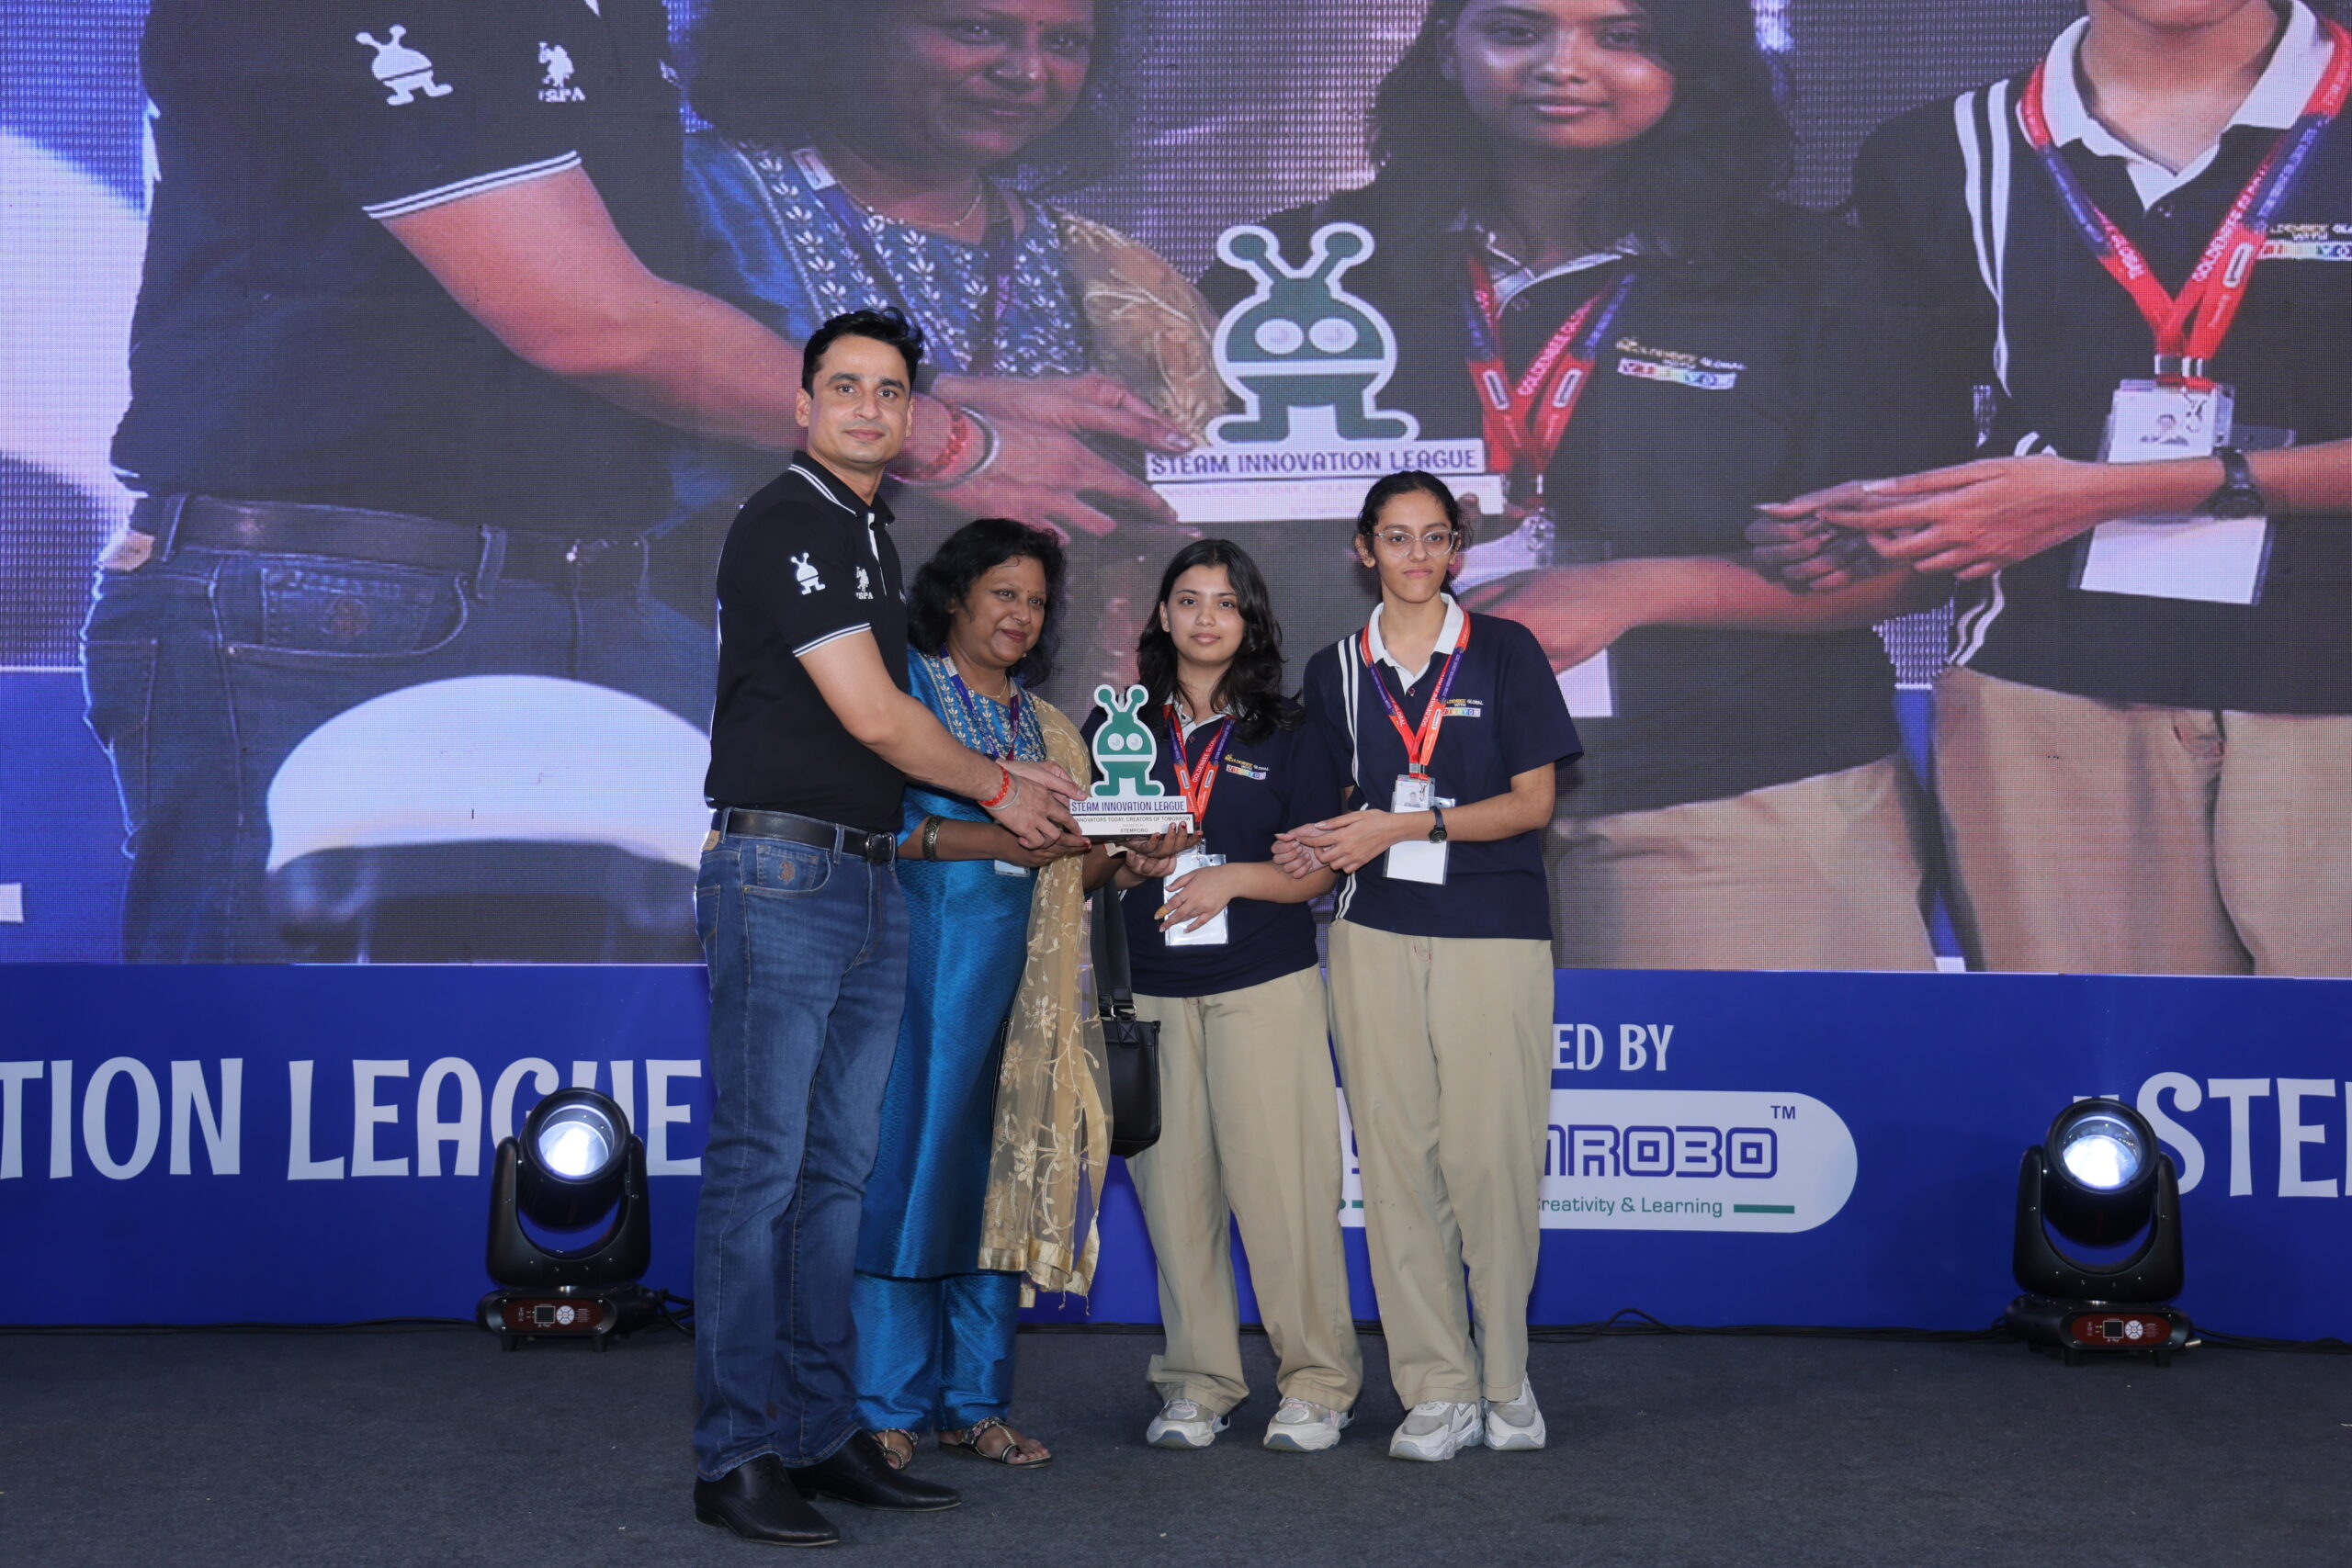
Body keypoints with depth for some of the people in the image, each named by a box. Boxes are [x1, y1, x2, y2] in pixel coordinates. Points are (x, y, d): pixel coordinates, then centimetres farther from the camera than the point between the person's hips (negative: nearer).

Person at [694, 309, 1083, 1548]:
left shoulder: (870, 538, 19)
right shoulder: (786, 523, -9)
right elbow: (871, 716, -13)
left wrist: (1003, 783, 16)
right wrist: (997, 790, 0)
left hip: (869, 884, 9)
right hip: (779, 875, -9)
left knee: (840, 1171, 10)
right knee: (758, 1170, -7)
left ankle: (824, 1434, 16)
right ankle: (736, 1457, -2)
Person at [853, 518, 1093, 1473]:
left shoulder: (1042, 724, 21)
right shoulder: (904, 686, 3)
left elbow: (1064, 867, 18)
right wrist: (991, 839, -17)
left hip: (1011, 964, 6)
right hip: (916, 954, -5)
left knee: (993, 1168, 4)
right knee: (904, 1155, -8)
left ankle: (973, 1402, 10)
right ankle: (887, 1408, -1)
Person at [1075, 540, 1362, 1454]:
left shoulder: (1285, 733, 8)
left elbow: (1318, 869, 5)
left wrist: (1232, 878, -11)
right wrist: (1130, 864, -8)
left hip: (1265, 984, -2)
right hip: (1152, 989, 2)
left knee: (1277, 1180, -6)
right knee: (1174, 1183, 1)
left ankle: (1316, 1380, 5)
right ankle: (1197, 1383, 12)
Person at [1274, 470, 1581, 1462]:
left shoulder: (1504, 652, 5)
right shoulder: (1335, 670, 13)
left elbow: (1533, 802, -1)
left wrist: (1405, 825, -11)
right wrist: (1320, 847, -2)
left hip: (1493, 933, -2)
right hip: (1375, 933, 3)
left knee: (1490, 1154, -6)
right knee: (1397, 1157, -1)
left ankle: (1505, 1377, 11)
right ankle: (1438, 1388, 6)